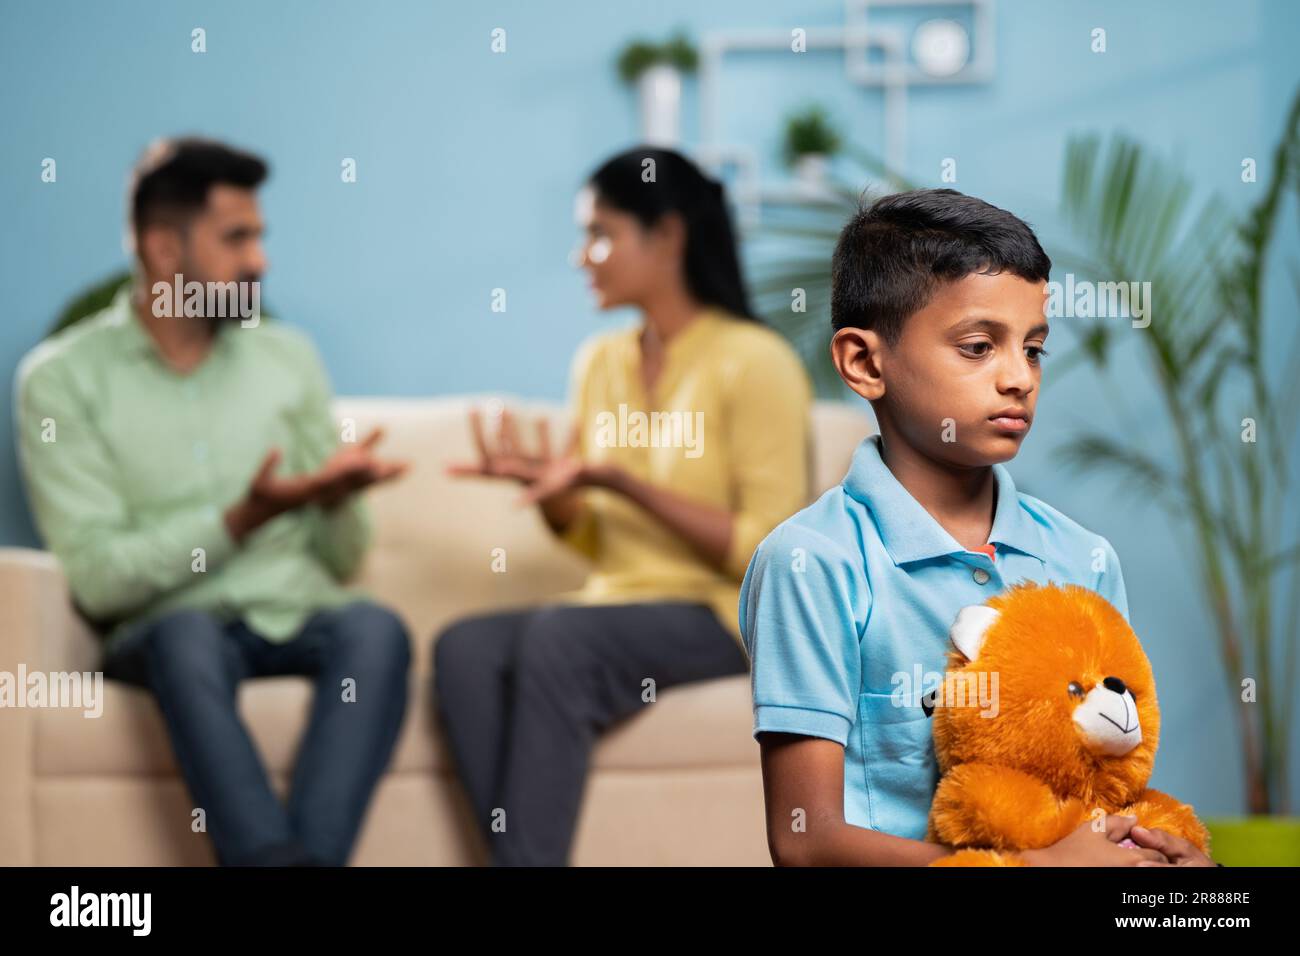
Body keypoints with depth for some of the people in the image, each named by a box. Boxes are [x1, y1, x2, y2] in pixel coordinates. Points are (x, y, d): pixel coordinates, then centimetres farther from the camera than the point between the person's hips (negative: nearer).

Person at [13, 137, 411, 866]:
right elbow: (98, 579, -8)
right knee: (189, 635, -37)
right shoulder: (63, 377, 1)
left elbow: (341, 560, 12)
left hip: (298, 615, 3)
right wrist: (242, 519, -18)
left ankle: (312, 854, -42)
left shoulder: (290, 357, 12)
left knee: (375, 628, -31)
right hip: (166, 627, -3)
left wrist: (336, 500, -11)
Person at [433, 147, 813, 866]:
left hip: (726, 617, -6)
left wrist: (620, 482, -18)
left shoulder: (754, 362, -7)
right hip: (616, 603, 6)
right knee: (463, 647, -24)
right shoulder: (600, 361, 12)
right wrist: (547, 488, -5)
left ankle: (525, 853, -29)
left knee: (555, 636, -34)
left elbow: (763, 553, -12)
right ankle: (521, 852, -29)